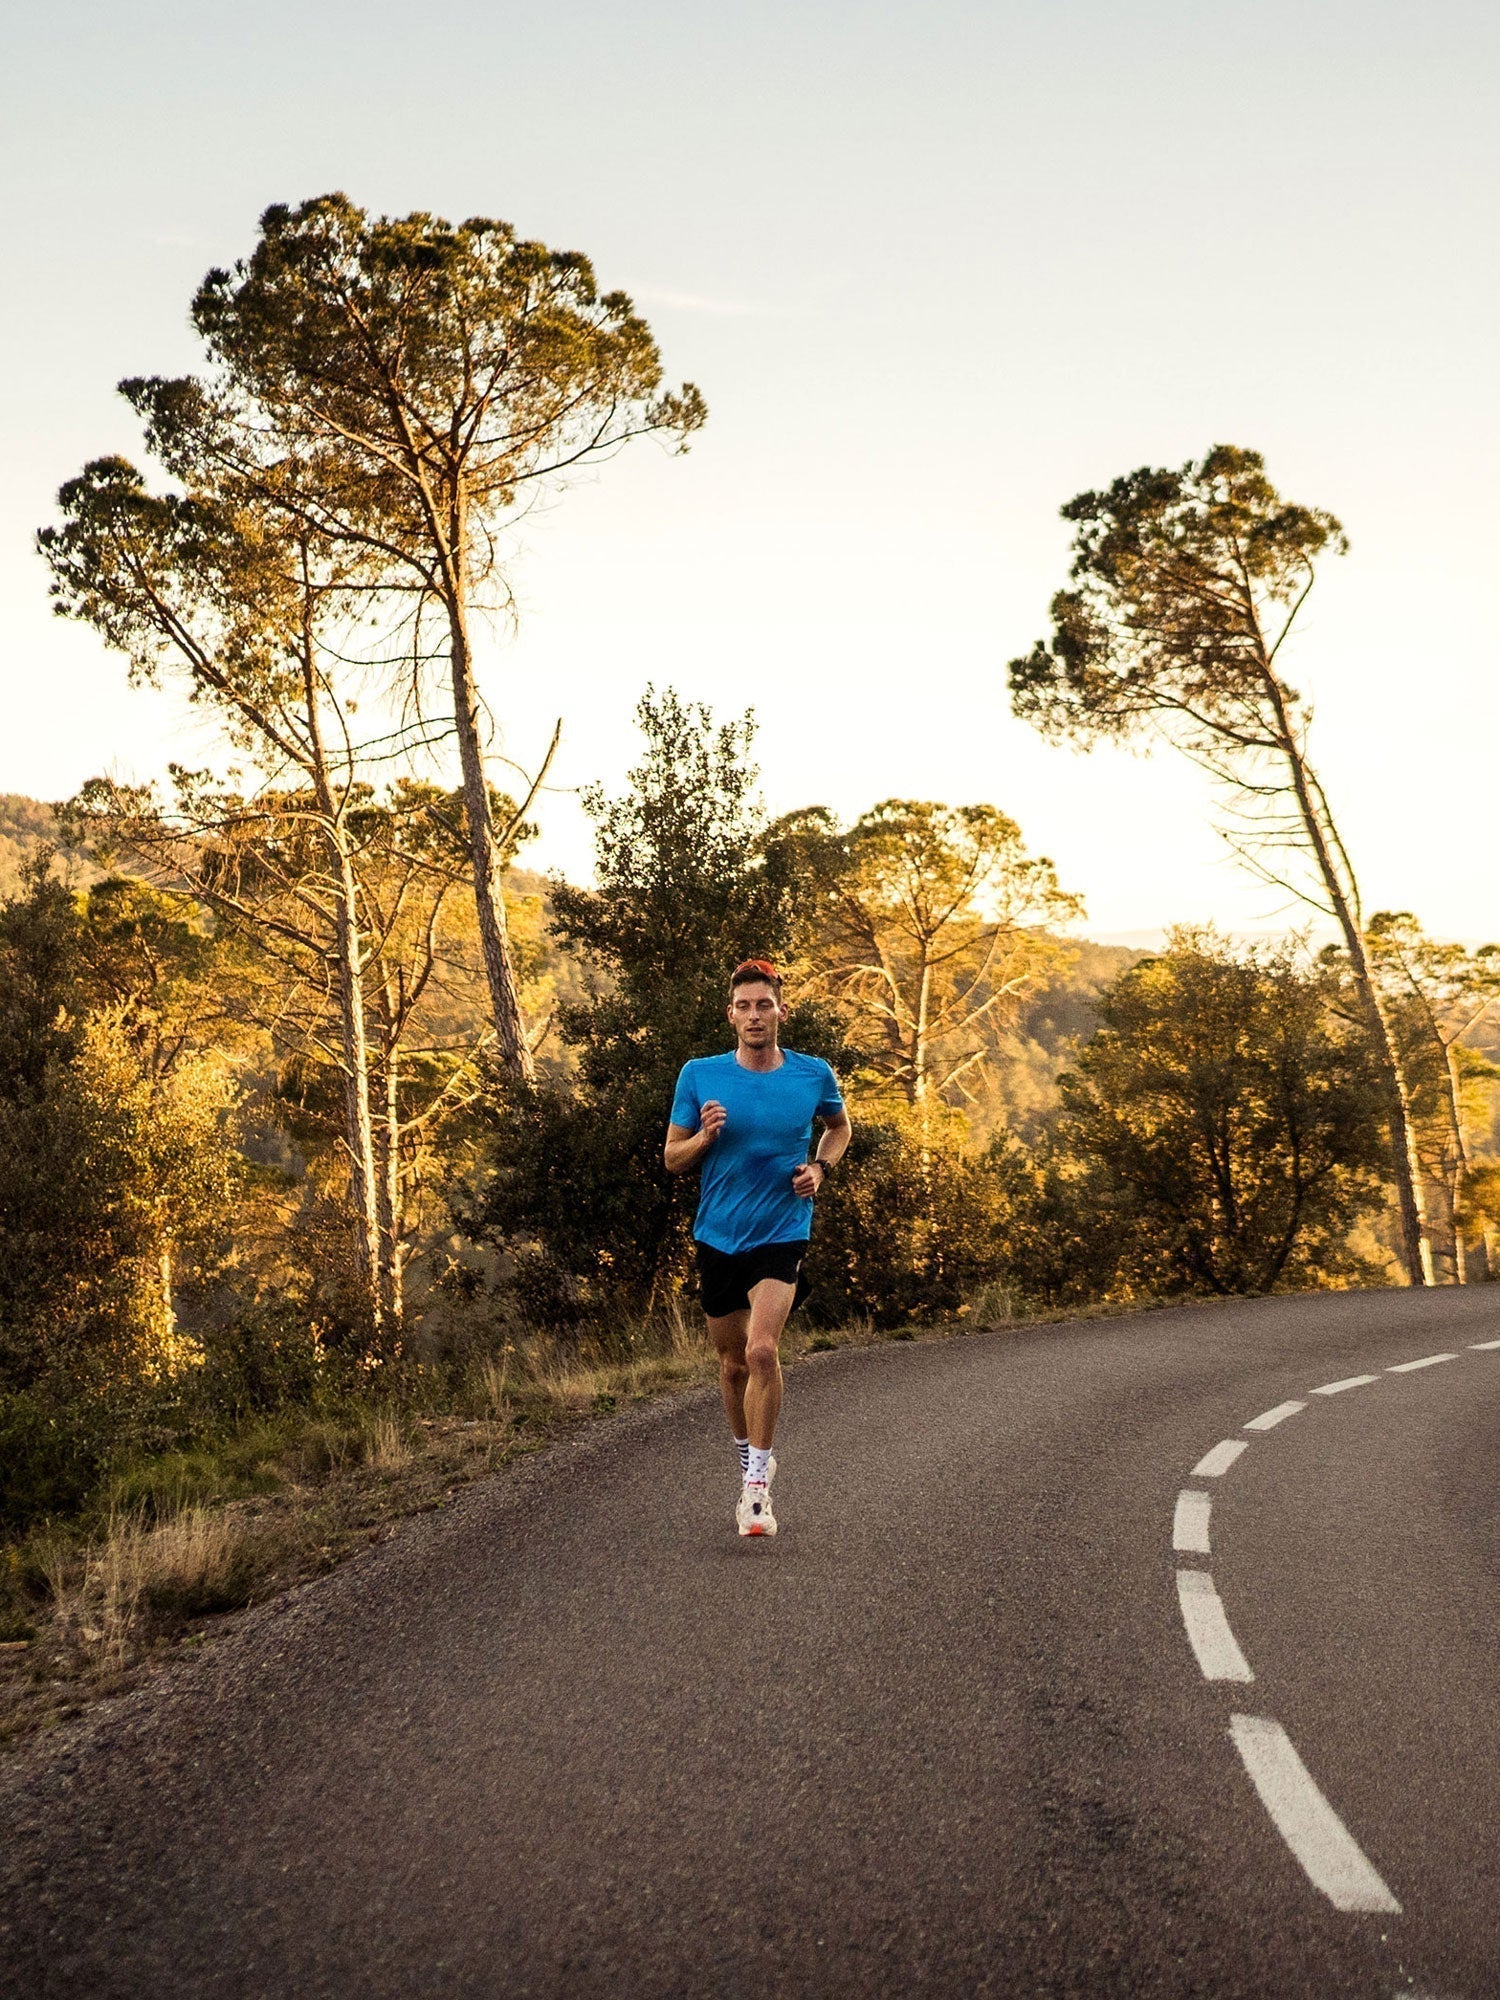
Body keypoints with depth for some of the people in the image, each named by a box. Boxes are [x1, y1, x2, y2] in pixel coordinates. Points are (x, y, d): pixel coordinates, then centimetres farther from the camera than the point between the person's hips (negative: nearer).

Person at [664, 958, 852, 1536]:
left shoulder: (814, 1075, -2)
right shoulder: (700, 1075, -2)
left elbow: (839, 1125, 20)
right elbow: (672, 1158, 4)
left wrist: (821, 1168, 0)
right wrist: (705, 1136, -17)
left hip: (782, 1234, -2)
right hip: (717, 1236, 2)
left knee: (762, 1350, -21)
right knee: (733, 1361, 13)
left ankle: (757, 1486, -11)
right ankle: (750, 1458, 39)